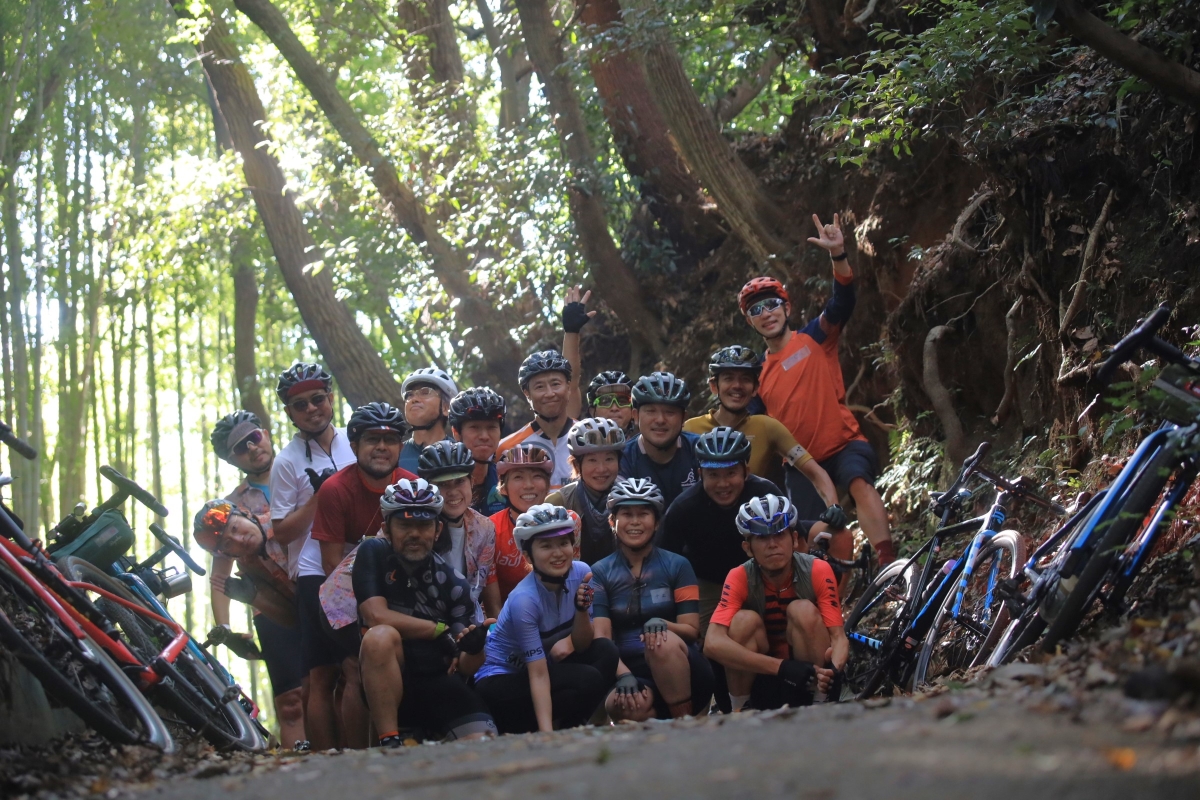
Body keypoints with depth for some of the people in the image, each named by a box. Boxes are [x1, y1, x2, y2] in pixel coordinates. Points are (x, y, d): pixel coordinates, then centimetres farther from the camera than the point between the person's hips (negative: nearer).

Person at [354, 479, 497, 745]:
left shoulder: (453, 581, 1)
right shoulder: (373, 553, -3)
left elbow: (465, 667, -2)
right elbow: (376, 616, -17)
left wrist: (474, 648, -26)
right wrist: (440, 631, -12)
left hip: (440, 685, 1)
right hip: (390, 683, -1)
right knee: (380, 637, -34)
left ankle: (432, 732, 8)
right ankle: (390, 744, -26)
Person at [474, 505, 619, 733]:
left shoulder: (580, 573, -11)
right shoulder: (524, 600, -29)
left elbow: (582, 645, -7)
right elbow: (538, 675, -30)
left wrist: (582, 609, -27)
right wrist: (546, 733, -38)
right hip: (499, 681, -7)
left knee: (605, 652, -16)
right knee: (587, 679, -25)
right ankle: (519, 729, -6)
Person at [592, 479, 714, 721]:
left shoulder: (677, 565, 7)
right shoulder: (600, 573, 8)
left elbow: (692, 630, 1)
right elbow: (601, 636, -4)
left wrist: (662, 624, -23)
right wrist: (624, 675, -23)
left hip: (682, 670, 1)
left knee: (664, 642, -35)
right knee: (626, 705, -38)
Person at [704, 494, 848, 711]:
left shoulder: (817, 571, -14)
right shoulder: (740, 578, -16)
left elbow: (839, 637, -19)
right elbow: (713, 644, -31)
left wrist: (832, 671, -44)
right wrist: (782, 667, -41)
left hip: (808, 681, 0)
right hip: (761, 679, 0)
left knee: (805, 611, -25)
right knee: (745, 620, -27)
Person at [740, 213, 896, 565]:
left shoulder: (814, 338, 1)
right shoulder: (759, 373, 13)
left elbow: (843, 302, -17)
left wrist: (838, 255, -34)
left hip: (844, 445, -5)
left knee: (859, 483, -36)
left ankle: (888, 563, -47)